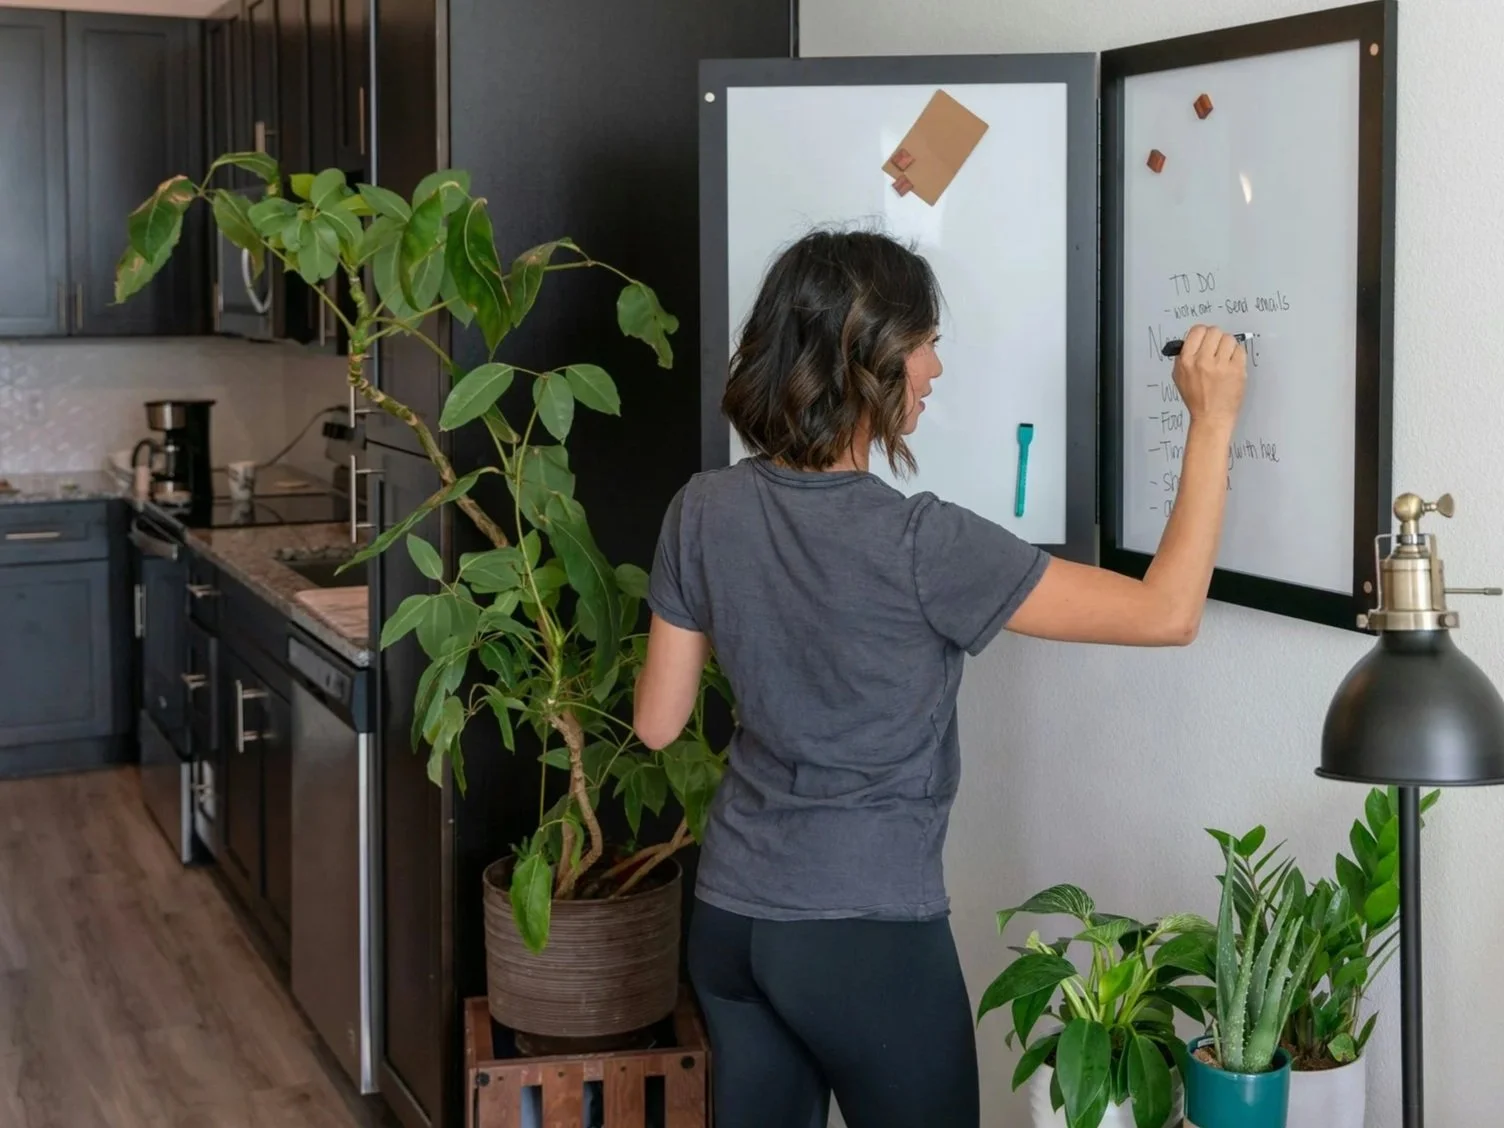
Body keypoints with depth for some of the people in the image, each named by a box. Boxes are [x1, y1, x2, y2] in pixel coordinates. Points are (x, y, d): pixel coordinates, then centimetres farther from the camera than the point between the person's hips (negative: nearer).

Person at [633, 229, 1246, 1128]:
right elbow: (1168, 614, -17)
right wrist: (1212, 423, -10)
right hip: (870, 935, -6)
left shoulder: (704, 512, -5)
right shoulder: (920, 545, -21)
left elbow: (658, 722, 5)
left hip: (729, 919, 6)